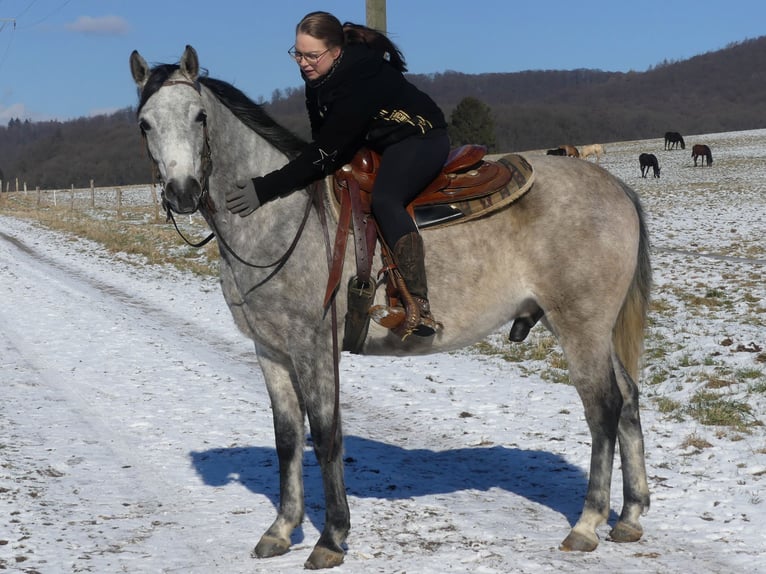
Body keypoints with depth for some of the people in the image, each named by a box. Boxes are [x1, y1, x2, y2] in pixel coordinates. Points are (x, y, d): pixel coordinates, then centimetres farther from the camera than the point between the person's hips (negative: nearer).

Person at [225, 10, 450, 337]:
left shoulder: (357, 82, -34)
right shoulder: (318, 75, -8)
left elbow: (326, 152, -34)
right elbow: (321, 139, 4)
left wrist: (265, 188, -36)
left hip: (420, 139, -10)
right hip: (378, 143, 10)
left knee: (384, 200, -33)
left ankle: (420, 307, -42)